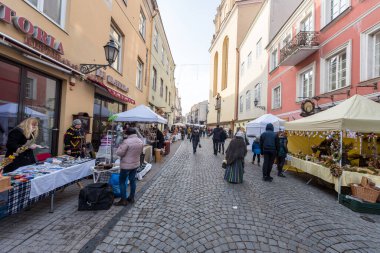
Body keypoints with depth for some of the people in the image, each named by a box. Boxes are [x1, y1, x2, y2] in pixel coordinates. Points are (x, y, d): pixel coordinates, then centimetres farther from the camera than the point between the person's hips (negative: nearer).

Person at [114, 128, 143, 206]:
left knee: (122, 181, 8)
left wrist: (121, 146, -3)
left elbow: (119, 153, -18)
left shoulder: (127, 141, -23)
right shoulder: (140, 141, -1)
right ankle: (131, 198, 27)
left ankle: (123, 200, 14)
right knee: (132, 180, 17)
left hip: (126, 165, -7)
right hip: (136, 164, 7)